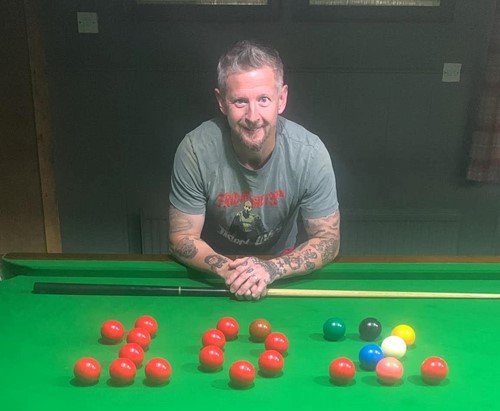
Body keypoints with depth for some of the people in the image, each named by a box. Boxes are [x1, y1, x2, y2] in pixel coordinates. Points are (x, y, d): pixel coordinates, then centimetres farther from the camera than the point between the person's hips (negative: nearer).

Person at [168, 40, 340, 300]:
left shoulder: (310, 153, -17)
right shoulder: (195, 150, -19)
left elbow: (328, 239, -9)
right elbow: (182, 238, -10)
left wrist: (271, 268, -26)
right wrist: (227, 269, -30)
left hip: (280, 263, 1)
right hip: (211, 273, 0)